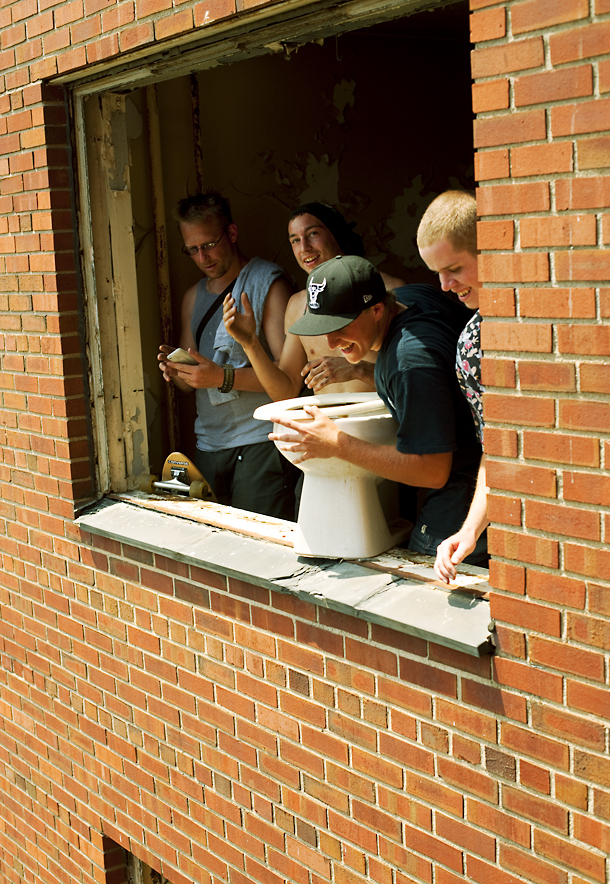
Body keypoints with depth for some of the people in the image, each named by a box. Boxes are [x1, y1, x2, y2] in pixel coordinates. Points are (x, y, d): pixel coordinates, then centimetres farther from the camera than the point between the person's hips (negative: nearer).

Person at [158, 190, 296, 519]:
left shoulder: (267, 282, -3)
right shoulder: (193, 297, 18)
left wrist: (223, 377, -22)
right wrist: (176, 371, -1)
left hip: (260, 440, -6)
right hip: (209, 442, 6)